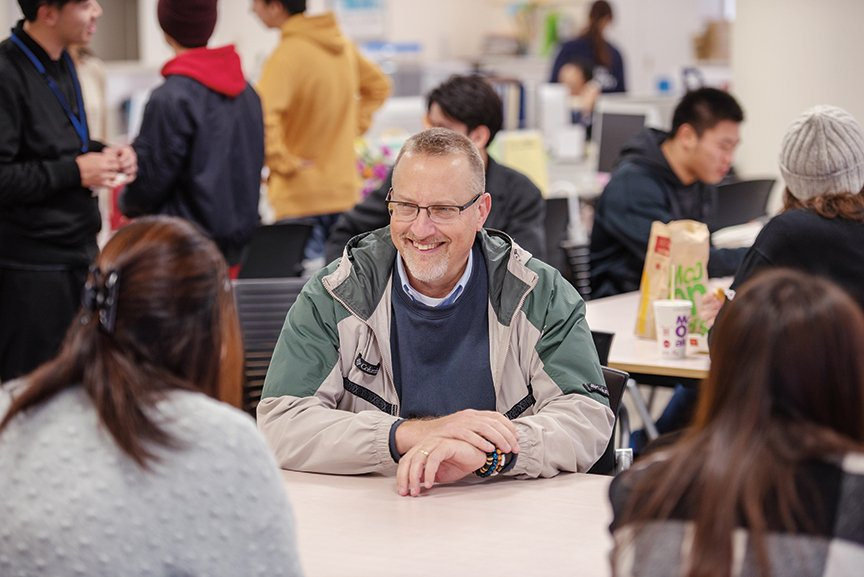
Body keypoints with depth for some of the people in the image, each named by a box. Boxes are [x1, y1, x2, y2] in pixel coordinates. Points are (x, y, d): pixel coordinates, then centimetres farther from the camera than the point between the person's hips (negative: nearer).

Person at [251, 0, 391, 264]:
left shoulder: (287, 54, -18)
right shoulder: (342, 44, 7)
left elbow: (261, 116, -31)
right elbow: (379, 86, 24)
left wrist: (282, 162, -19)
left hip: (301, 197, -8)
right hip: (345, 190, 8)